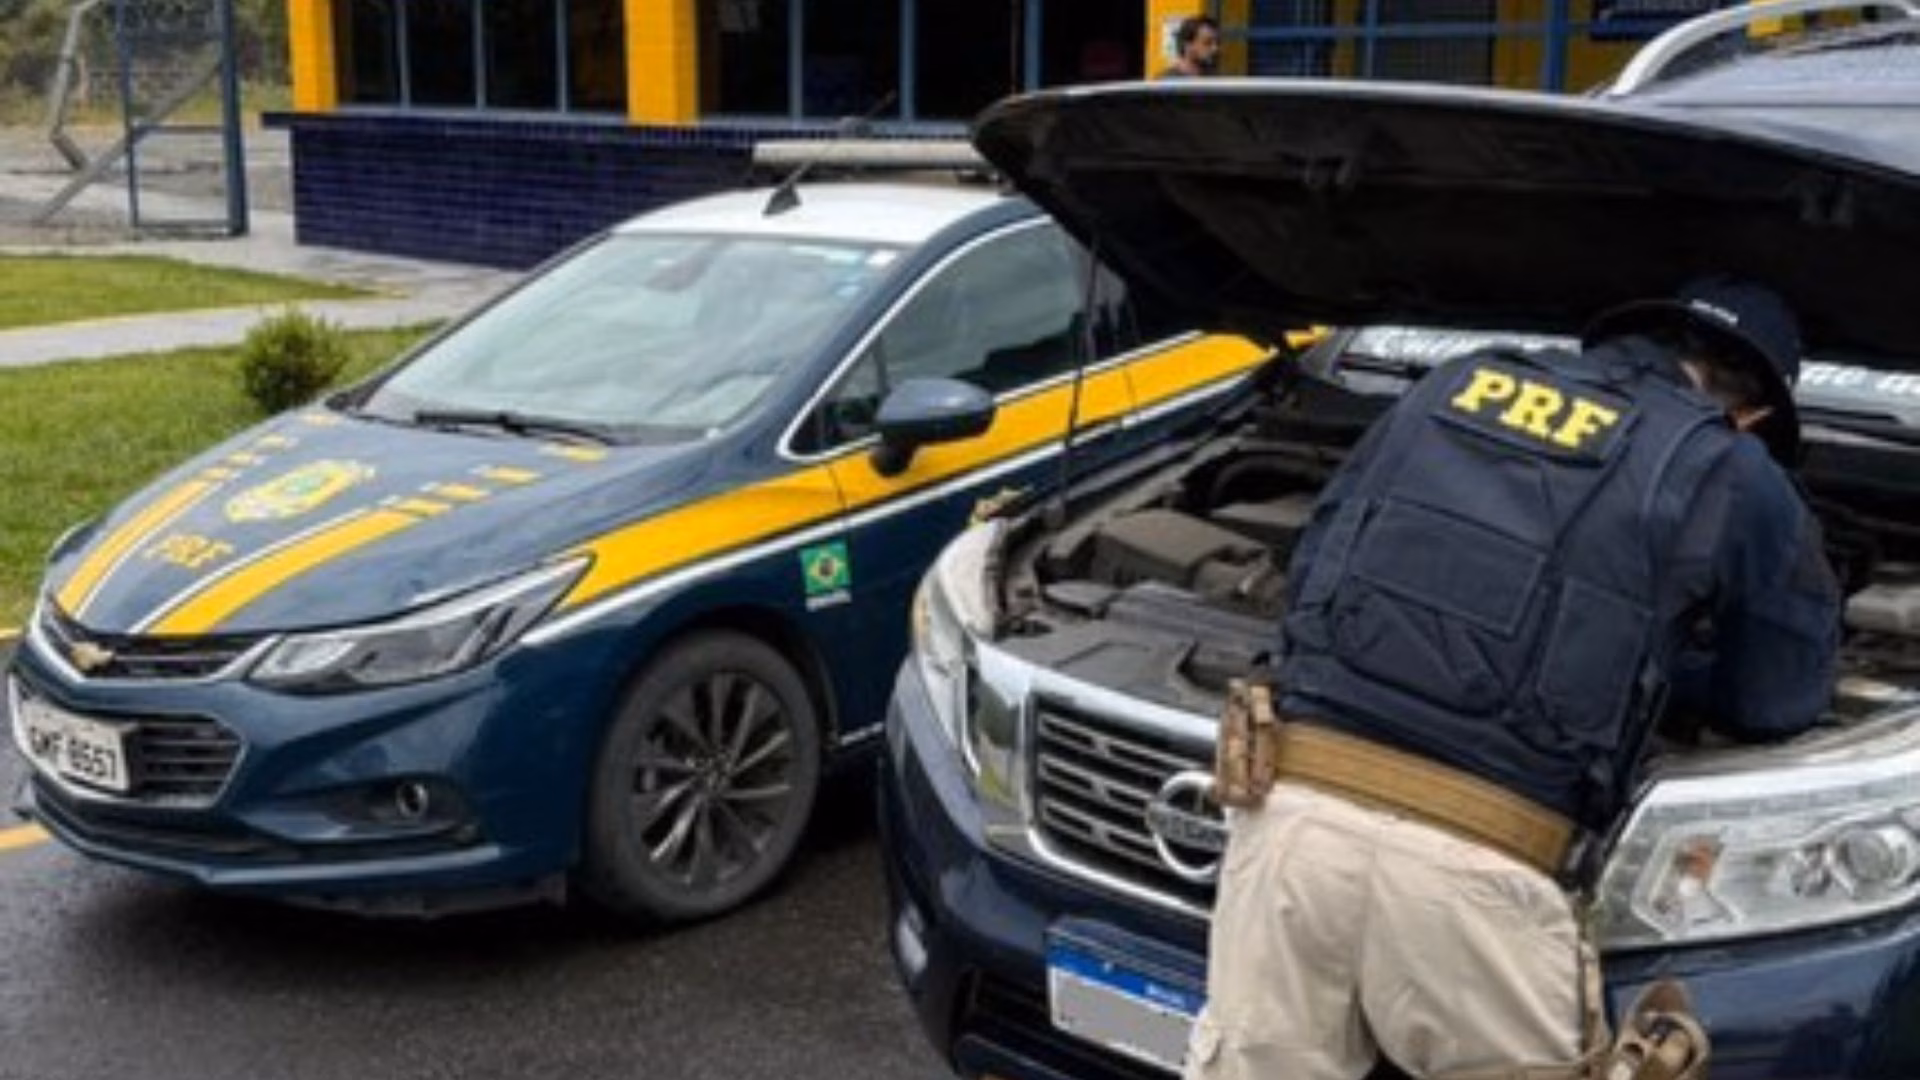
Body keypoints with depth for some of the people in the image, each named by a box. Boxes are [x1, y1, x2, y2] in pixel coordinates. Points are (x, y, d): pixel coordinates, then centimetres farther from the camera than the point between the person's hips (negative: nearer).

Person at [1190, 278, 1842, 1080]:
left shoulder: (1456, 383, 22)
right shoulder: (1735, 477, 11)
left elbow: (1312, 566, 26)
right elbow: (1778, 703, 22)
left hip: (1295, 807, 4)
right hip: (1473, 862, -4)